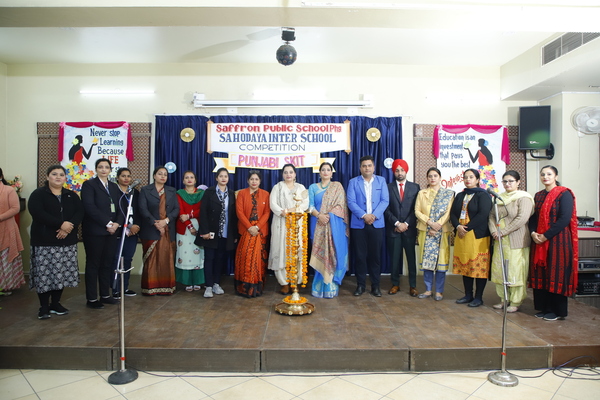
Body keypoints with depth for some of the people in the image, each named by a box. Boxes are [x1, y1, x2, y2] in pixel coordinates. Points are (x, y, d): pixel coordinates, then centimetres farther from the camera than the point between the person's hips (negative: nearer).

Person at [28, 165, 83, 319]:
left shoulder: (72, 195, 12)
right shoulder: (38, 194, 0)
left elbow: (80, 213, 0)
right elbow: (38, 213, -16)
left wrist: (68, 227, -17)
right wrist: (61, 224, -21)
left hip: (67, 241, 4)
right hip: (44, 241, -4)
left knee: (62, 274, 7)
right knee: (44, 274, -2)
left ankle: (55, 303, 20)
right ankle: (44, 306, 10)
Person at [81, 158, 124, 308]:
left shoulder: (114, 187, 16)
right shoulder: (89, 184, -2)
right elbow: (90, 207, -14)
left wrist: (117, 223, -7)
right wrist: (107, 223, -16)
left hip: (111, 231, 6)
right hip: (94, 231, -5)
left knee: (107, 264, 10)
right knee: (93, 264, 3)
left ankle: (105, 295, 19)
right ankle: (91, 299, 11)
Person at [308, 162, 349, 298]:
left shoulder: (337, 186, 9)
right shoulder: (313, 187, 12)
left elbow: (341, 204, -1)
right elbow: (310, 205, 2)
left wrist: (329, 215, -15)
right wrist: (319, 215, -16)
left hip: (334, 224, -1)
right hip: (318, 224, 1)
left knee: (333, 254, -3)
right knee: (319, 254, 0)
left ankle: (331, 287, 3)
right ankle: (319, 286, 7)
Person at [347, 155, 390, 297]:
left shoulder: (381, 181, 9)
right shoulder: (353, 182, 5)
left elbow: (385, 200, 0)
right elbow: (351, 202, -4)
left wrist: (374, 215, -14)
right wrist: (364, 215, -16)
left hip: (377, 224, 1)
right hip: (358, 224, -1)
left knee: (375, 255, 5)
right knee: (360, 255, 3)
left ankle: (375, 285, 16)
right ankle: (360, 284, 14)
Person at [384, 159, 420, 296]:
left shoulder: (415, 187, 7)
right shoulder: (388, 187, 5)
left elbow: (416, 208, 1)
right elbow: (386, 209, 0)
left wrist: (406, 224, -9)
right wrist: (397, 223, -10)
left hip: (409, 228, 0)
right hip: (393, 228, 0)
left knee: (411, 257, 4)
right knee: (394, 258, 4)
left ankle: (413, 286, 12)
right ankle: (395, 284, 15)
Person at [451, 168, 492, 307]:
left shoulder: (483, 195, -2)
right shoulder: (460, 196, 17)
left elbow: (483, 215, -13)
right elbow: (453, 213, 9)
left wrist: (467, 228, -16)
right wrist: (458, 226, -9)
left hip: (478, 236, -6)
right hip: (461, 235, 6)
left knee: (479, 266, -2)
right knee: (465, 265, 9)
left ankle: (478, 297, 8)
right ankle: (468, 295, 19)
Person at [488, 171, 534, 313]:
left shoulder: (524, 198, -5)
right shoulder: (499, 198, 16)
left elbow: (522, 218, -15)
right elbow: (491, 215, 12)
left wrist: (503, 232, -16)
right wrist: (494, 231, -6)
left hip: (516, 240, -6)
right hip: (499, 240, 6)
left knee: (515, 271, -3)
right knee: (499, 270, 7)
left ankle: (515, 302, 9)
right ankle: (504, 299, 20)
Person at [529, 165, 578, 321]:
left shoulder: (564, 194, -6)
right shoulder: (538, 195, 14)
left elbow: (565, 219, -14)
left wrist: (546, 235, -17)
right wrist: (533, 233, -6)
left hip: (558, 240, -6)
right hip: (539, 241, 6)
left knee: (556, 274, -1)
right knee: (540, 274, 7)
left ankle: (558, 311, 11)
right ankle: (545, 307, 18)